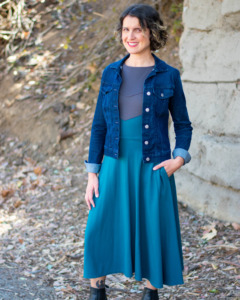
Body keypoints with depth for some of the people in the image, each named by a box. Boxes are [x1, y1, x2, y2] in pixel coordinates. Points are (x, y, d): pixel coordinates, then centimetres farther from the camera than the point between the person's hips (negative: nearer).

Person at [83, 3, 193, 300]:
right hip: (115, 165, 2)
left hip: (152, 167, -2)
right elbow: (99, 124, 8)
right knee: (100, 228, -2)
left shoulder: (168, 76, -1)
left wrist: (179, 158, -12)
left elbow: (183, 125, 6)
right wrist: (93, 174, 3)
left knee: (153, 232, 3)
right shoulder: (111, 73, 6)